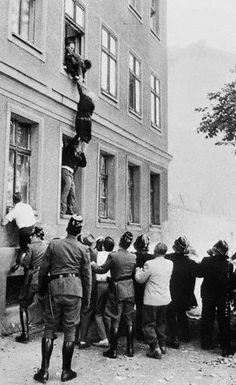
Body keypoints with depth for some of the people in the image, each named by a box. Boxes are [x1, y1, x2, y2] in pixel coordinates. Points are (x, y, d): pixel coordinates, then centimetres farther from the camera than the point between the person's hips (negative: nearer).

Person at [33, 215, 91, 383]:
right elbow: (87, 275, 3)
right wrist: (87, 298, 12)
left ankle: (44, 371, 9)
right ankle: (66, 371, 15)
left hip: (55, 288, 1)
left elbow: (43, 269, 3)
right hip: (74, 289, 0)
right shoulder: (83, 249, 1)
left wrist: (41, 289, 16)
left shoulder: (54, 244, 2)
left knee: (49, 328, 9)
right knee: (70, 329, 7)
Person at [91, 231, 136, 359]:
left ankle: (113, 351, 10)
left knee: (115, 321, 4)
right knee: (129, 321, 11)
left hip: (117, 290, -4)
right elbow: (134, 274, 7)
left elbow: (102, 270, -5)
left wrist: (93, 265, 12)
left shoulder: (113, 255, -15)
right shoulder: (133, 257, -2)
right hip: (130, 290, 4)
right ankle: (130, 349, 18)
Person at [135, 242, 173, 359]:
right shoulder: (170, 264, -1)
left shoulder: (149, 264, -19)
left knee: (149, 324, 5)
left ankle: (155, 349, 1)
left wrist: (138, 270, 12)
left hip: (152, 300, -6)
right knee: (161, 323, 21)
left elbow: (140, 279, -8)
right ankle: (162, 346, 28)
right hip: (165, 298, 6)